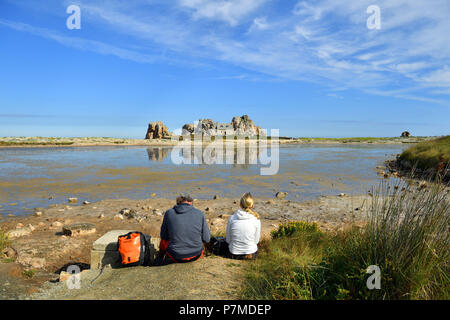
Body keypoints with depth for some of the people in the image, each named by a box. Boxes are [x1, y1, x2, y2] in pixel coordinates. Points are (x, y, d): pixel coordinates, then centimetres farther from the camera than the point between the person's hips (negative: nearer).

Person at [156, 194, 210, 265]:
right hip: (196, 255, 1)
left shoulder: (169, 213, -7)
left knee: (164, 239, 31)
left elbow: (164, 236, 4)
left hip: (176, 256, 0)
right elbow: (206, 239, -4)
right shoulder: (199, 213, -7)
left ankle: (159, 261, 51)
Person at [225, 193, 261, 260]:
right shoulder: (256, 220, -15)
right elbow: (256, 240, -4)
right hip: (251, 255, -1)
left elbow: (228, 240, -3)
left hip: (234, 254, 1)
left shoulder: (232, 218, -13)